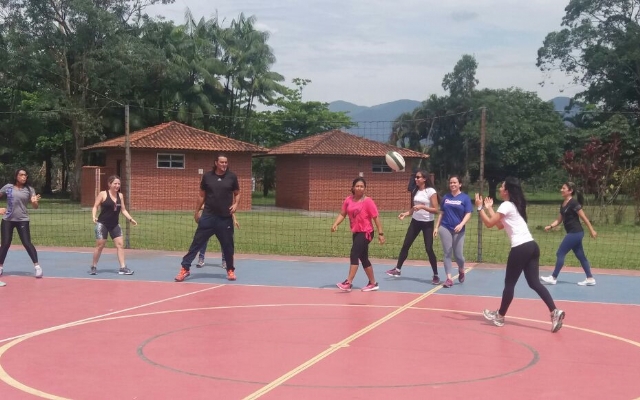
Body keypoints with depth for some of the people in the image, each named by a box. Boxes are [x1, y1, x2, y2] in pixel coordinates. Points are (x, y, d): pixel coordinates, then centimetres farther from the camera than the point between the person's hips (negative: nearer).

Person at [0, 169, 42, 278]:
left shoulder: (29, 189, 0)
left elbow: (35, 206, -2)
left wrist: (35, 202, -25)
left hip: (22, 220, -1)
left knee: (27, 243, -8)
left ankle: (37, 266, -6)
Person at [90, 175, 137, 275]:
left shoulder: (120, 195, 7)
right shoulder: (103, 194, -7)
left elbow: (123, 210, 13)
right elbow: (95, 207, -7)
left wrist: (131, 219, 3)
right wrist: (94, 216, -24)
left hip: (115, 224, 5)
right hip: (102, 224, -5)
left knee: (120, 244, -2)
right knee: (100, 245, -1)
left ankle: (122, 268, 0)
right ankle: (93, 267, 16)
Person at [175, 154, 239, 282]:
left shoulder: (232, 177, 1)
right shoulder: (207, 176, 1)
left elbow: (237, 193, 12)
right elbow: (202, 195, 10)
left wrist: (235, 204, -7)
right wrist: (197, 211, 11)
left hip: (225, 218, 0)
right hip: (208, 216, 0)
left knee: (227, 245, 7)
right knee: (197, 242, -1)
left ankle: (230, 270, 24)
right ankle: (185, 268, 3)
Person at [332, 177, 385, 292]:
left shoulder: (368, 201, -13)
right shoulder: (348, 200, 2)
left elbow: (376, 217, -11)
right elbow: (342, 214, 5)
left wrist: (380, 233, -12)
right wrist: (335, 224, -13)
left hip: (365, 233, -7)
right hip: (356, 233, 7)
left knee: (354, 255, -17)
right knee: (363, 258, 14)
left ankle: (348, 283, -18)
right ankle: (373, 283, 27)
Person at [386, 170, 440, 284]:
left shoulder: (431, 191, -13)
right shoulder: (415, 190, 7)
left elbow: (436, 210, -17)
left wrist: (422, 206, -28)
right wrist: (406, 213, -1)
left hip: (427, 223, -6)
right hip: (415, 221, 6)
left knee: (429, 249, -7)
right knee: (405, 245, 6)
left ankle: (435, 275, 5)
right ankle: (397, 269, 17)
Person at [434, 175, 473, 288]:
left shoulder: (465, 198, -1)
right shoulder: (445, 197, 9)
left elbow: (468, 214, -5)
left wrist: (461, 225, -21)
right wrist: (436, 227, 9)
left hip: (458, 230, -2)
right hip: (445, 228, 2)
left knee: (458, 254, -1)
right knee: (447, 254, -1)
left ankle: (461, 271, 31)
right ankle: (449, 278, 0)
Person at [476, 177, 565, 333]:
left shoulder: (506, 205, -7)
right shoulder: (514, 205, 20)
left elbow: (489, 223, -8)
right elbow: (500, 225, 26)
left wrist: (480, 207, 1)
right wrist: (489, 208, 31)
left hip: (520, 248, -9)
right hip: (531, 246, 9)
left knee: (509, 283, 5)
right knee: (534, 282, 6)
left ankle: (500, 316, 19)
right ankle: (555, 312, -8)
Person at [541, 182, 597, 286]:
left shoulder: (573, 203, -15)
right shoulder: (563, 204, 11)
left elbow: (583, 217, -14)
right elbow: (559, 220, 15)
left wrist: (592, 230, -13)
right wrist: (550, 226, -2)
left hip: (575, 233, -9)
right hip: (573, 233, 9)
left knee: (560, 253, -5)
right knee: (580, 256, 11)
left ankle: (553, 278, 1)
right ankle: (590, 279, 15)